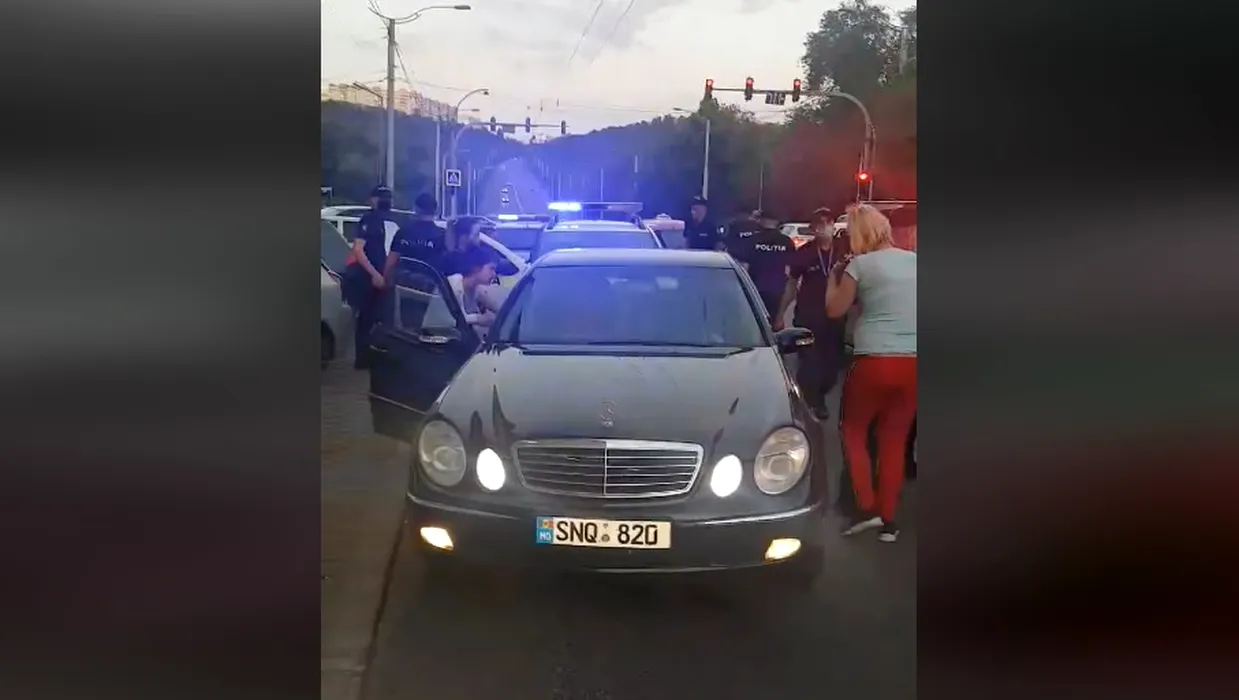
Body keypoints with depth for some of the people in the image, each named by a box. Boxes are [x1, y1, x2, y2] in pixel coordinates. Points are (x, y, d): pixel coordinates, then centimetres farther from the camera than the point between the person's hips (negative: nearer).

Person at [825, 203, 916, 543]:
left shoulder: (860, 264, -5)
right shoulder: (914, 260, 8)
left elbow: (834, 309, 4)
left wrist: (834, 276, 18)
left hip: (875, 361, -4)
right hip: (913, 363, 5)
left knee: (852, 429, 15)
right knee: (895, 440, 13)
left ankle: (867, 507, 4)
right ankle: (888, 520, 13)